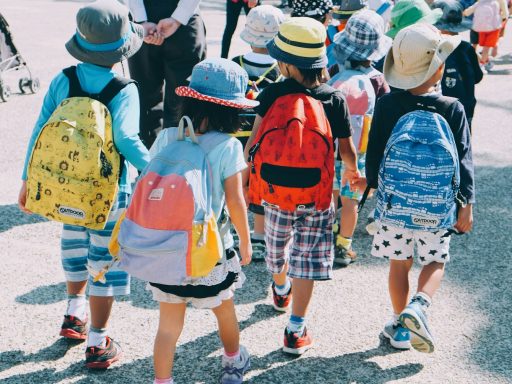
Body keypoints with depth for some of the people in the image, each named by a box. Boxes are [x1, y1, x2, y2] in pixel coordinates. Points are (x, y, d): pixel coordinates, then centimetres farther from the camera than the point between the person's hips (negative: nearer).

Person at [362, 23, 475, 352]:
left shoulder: (386, 105, -9)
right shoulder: (453, 109, -12)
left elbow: (374, 153, -1)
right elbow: (464, 160, -8)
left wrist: (374, 185, 17)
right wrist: (467, 206, 1)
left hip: (394, 201, 1)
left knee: (399, 263, 16)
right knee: (435, 262, 16)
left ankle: (401, 328, 23)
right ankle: (418, 306, -9)